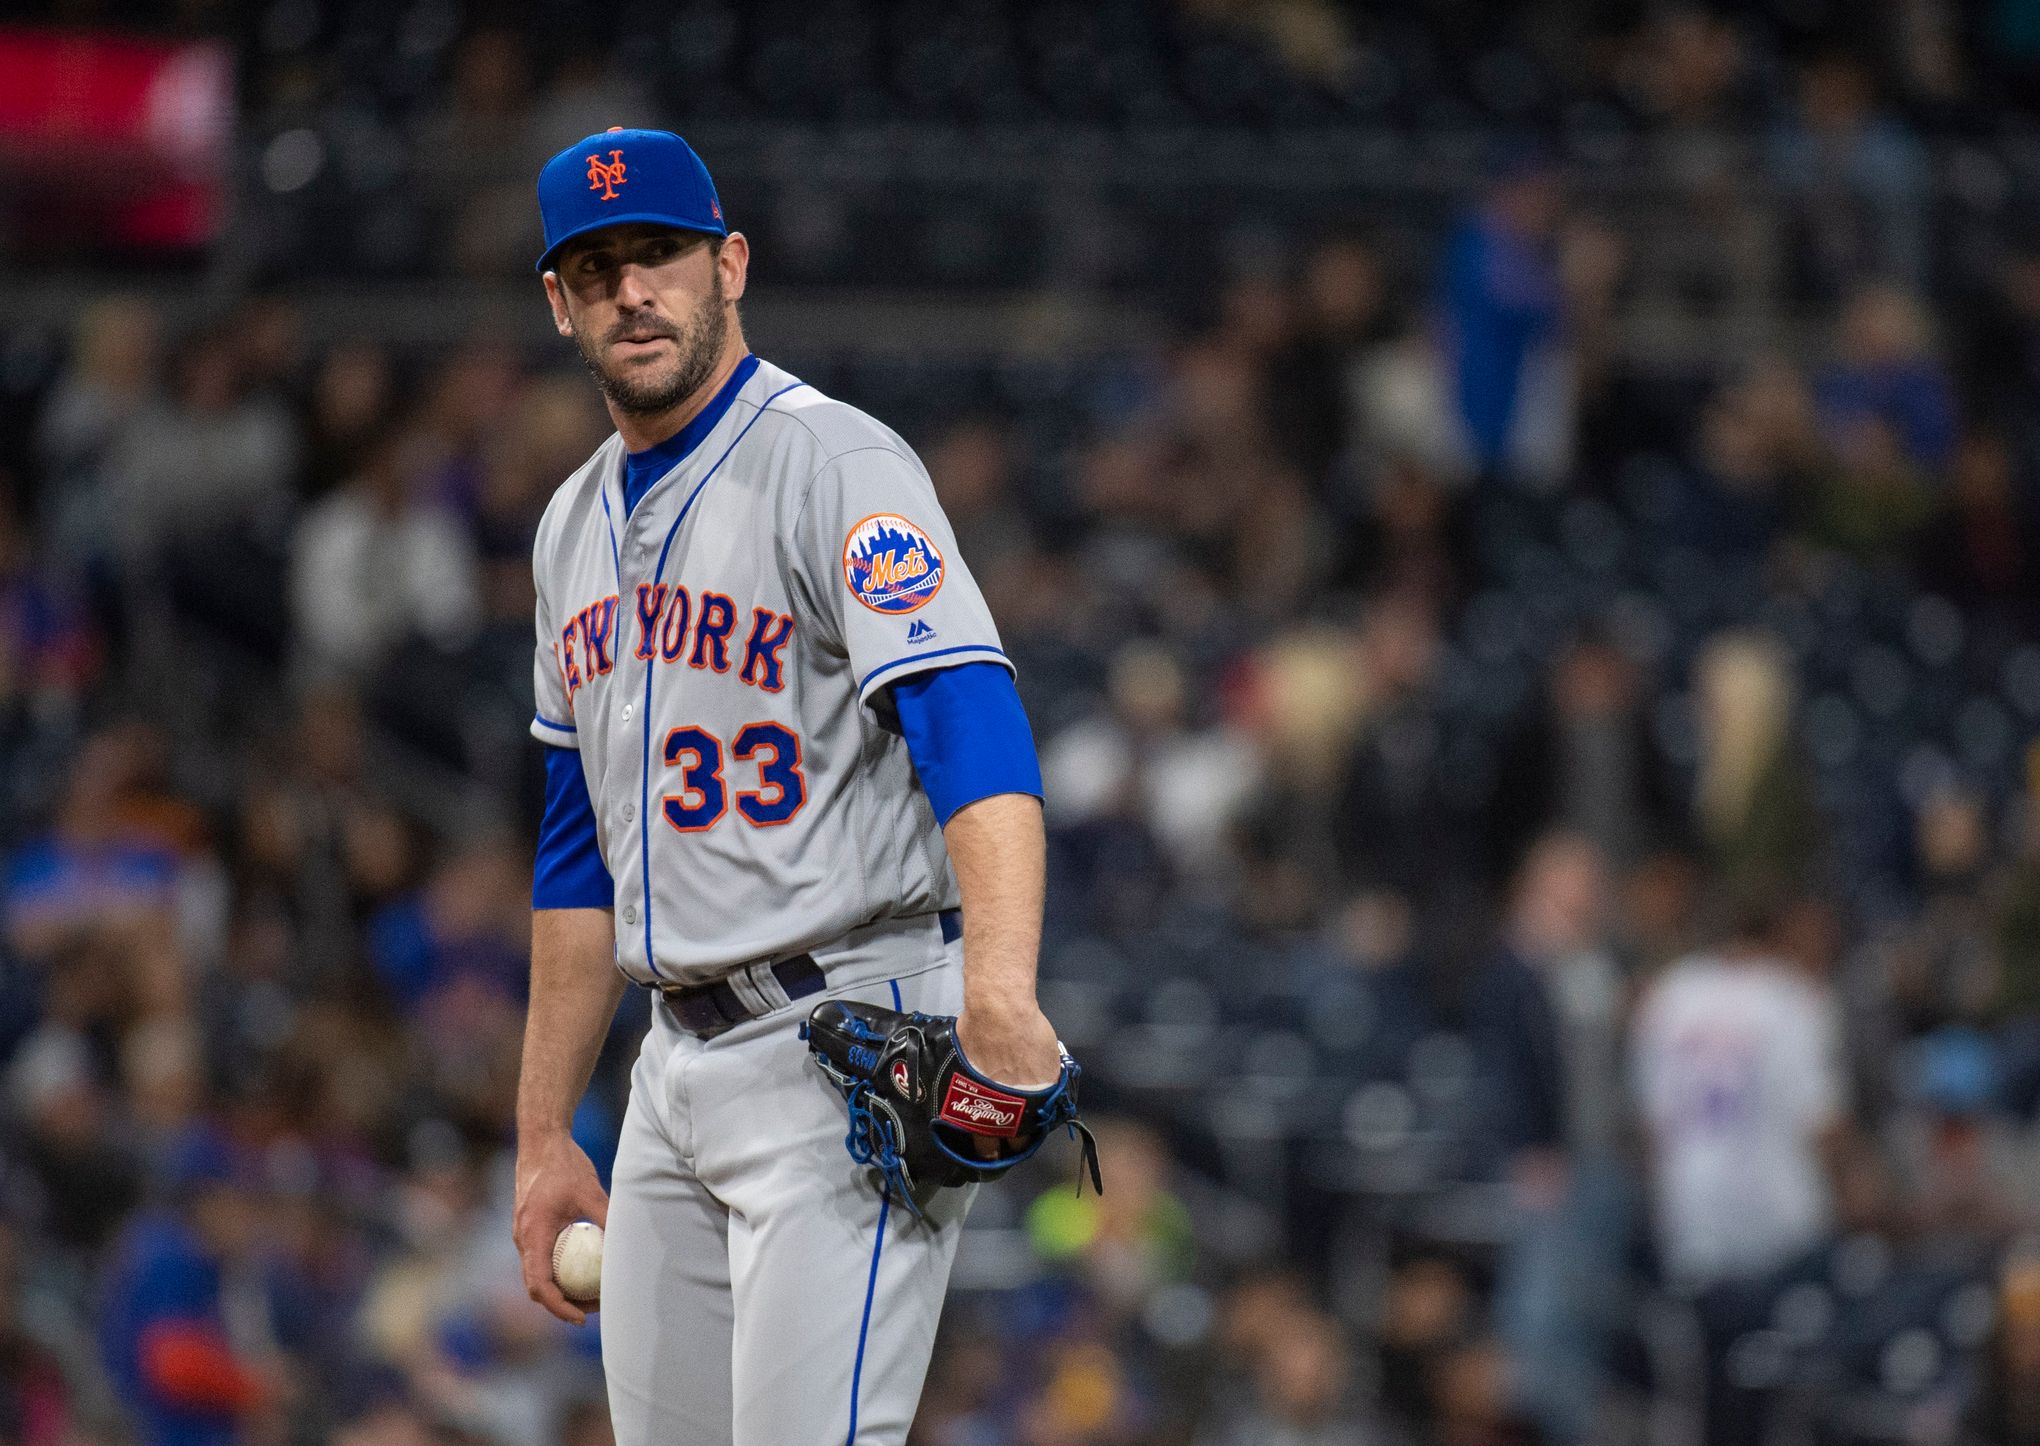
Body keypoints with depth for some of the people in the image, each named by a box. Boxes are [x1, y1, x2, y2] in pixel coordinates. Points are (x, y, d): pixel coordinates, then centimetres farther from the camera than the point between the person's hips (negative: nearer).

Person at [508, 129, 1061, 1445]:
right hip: (682, 1068, 8)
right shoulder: (579, 528, 16)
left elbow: (973, 733, -25)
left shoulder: (838, 467, -10)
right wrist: (544, 1138, 20)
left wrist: (1000, 991, -41)